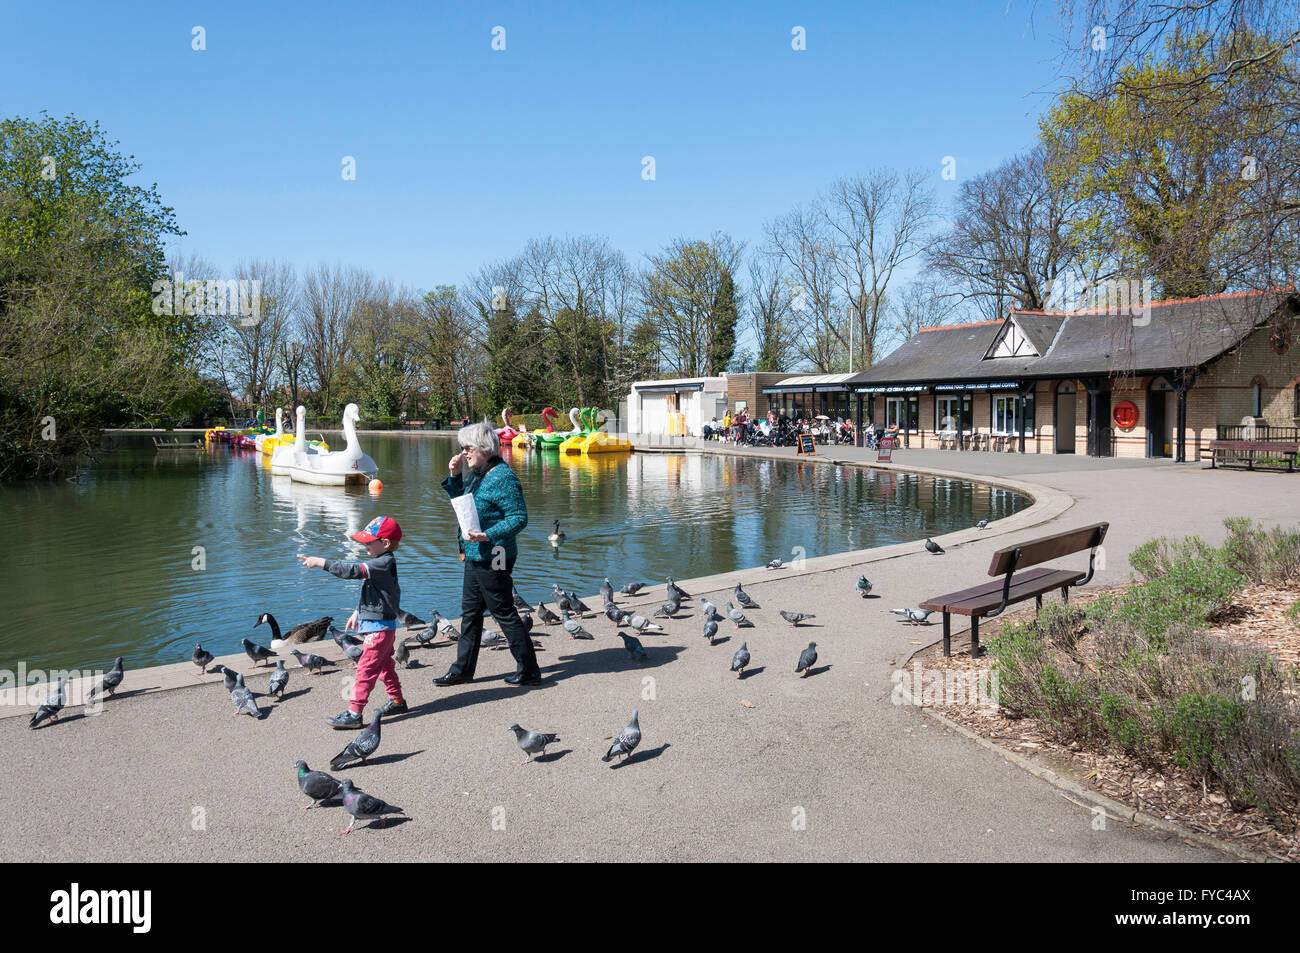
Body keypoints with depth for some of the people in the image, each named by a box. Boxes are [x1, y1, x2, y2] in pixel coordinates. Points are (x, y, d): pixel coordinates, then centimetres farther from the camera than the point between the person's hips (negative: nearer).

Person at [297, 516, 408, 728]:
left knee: (366, 668, -8)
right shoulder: (382, 563, 12)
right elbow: (370, 592, 23)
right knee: (384, 664, 21)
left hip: (380, 627, -11)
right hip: (382, 625, 11)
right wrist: (358, 612, 24)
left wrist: (320, 562, -27)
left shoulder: (384, 563, -22)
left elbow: (352, 570, -30)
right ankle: (397, 701, 34)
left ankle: (354, 713, -5)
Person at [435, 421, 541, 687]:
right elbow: (461, 501, 23)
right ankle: (463, 669, 28)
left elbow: (520, 517, -21)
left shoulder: (502, 477, -19)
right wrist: (454, 476, 7)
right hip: (475, 555, 10)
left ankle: (529, 670, 12)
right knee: (470, 611, 16)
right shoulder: (477, 474, 10)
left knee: (503, 612, 0)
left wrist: (488, 535, -29)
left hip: (492, 558, -10)